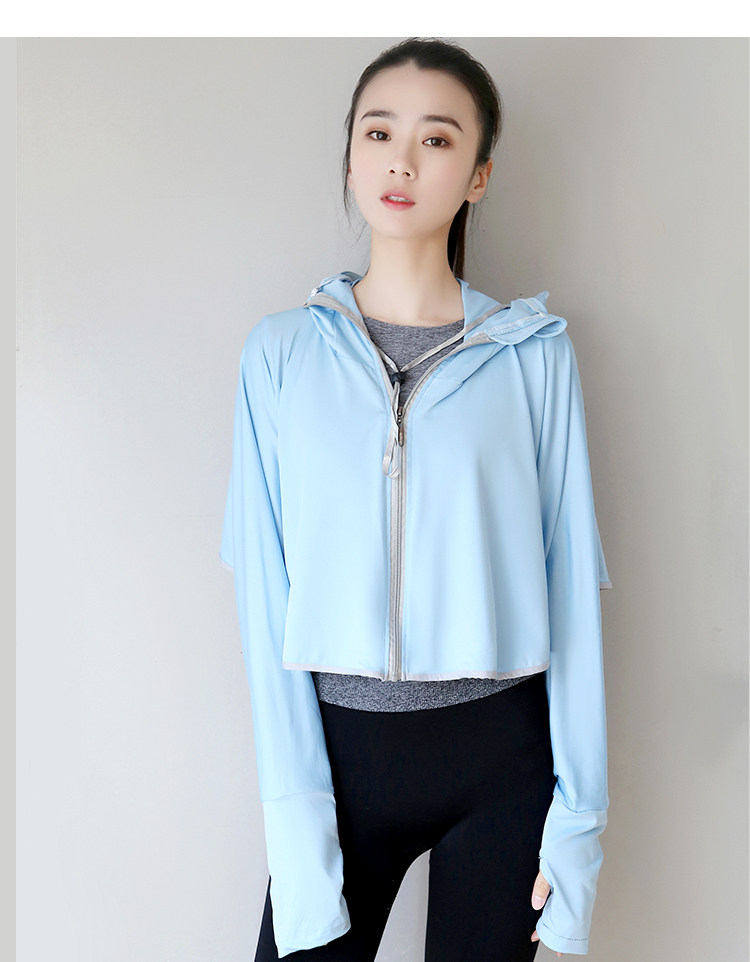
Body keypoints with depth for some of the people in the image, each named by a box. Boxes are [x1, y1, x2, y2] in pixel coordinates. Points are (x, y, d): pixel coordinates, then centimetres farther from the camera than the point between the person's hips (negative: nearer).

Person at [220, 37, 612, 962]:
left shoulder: (535, 350, -3)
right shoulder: (281, 351, -1)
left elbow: (569, 585, -2)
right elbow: (266, 594, -3)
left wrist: (579, 810, -3)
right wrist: (295, 810, -8)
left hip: (501, 754, 0)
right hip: (343, 742, 1)